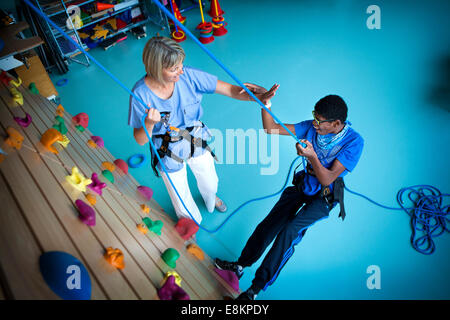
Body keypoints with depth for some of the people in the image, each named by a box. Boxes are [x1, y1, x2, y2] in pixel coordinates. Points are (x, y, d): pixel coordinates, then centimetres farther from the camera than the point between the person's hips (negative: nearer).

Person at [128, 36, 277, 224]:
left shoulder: (188, 75, -24)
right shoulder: (141, 94, -27)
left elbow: (229, 89, -23)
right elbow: (140, 140, -19)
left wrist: (258, 97, -40)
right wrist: (149, 124, -41)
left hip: (197, 141, 2)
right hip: (168, 152, -2)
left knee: (210, 183, 29)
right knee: (183, 203, 20)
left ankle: (211, 198, 71)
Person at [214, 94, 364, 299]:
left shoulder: (354, 142, -22)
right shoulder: (312, 127, -11)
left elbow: (327, 179, -25)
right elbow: (271, 128, -10)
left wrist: (312, 156, -41)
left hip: (324, 196, -5)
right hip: (303, 184, 5)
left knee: (290, 230, -23)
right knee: (270, 223, -5)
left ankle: (256, 288, -14)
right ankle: (240, 265, 13)